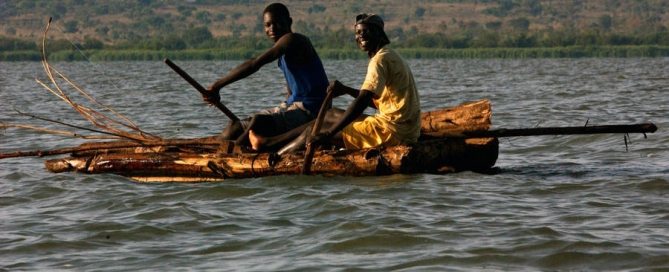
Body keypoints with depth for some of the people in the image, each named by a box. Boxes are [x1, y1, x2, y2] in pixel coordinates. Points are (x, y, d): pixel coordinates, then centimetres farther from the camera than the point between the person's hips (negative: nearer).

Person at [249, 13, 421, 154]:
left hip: (392, 130, -10)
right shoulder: (390, 56, 19)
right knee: (331, 115, 19)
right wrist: (346, 90, 11)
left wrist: (330, 133, -25)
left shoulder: (381, 59, -14)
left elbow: (362, 102, -23)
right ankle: (268, 143, 26)